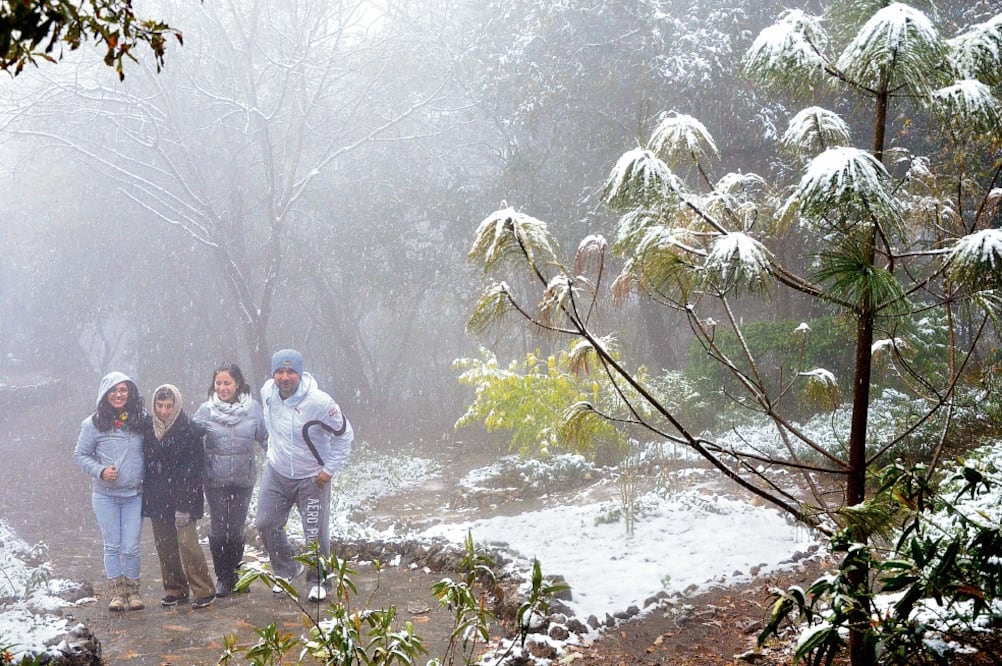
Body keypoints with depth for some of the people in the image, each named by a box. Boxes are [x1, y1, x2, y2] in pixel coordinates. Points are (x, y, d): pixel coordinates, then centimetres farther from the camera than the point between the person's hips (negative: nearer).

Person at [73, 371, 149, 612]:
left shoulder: (142, 420, -1)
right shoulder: (93, 424, -4)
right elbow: (80, 454, 3)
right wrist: (100, 471, -12)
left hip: (134, 495, 0)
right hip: (105, 495, 0)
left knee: (131, 547, 1)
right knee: (112, 546, 5)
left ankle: (133, 590, 19)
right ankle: (117, 592, 17)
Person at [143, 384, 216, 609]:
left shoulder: (190, 430, -9)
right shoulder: (149, 430, 9)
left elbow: (192, 470, -12)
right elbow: (146, 463, 17)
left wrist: (184, 505, -17)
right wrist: (147, 496, 11)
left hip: (182, 497, -6)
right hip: (157, 498, 6)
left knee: (187, 542, -12)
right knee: (164, 545, 8)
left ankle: (203, 591, -2)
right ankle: (175, 589, 21)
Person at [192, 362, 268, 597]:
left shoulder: (253, 408, -1)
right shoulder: (206, 410, -1)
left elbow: (266, 438, 6)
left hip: (243, 478, 0)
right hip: (215, 479, 0)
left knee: (237, 529, 6)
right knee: (218, 529, 0)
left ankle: (234, 575, 23)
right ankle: (222, 577, 15)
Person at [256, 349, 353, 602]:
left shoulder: (319, 402, -25)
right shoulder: (267, 391, -9)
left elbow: (344, 436, -12)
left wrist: (329, 469, -12)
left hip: (312, 478, -5)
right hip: (276, 471, 5)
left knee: (316, 535, 0)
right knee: (265, 524, 8)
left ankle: (319, 581, 23)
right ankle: (287, 569, 31)